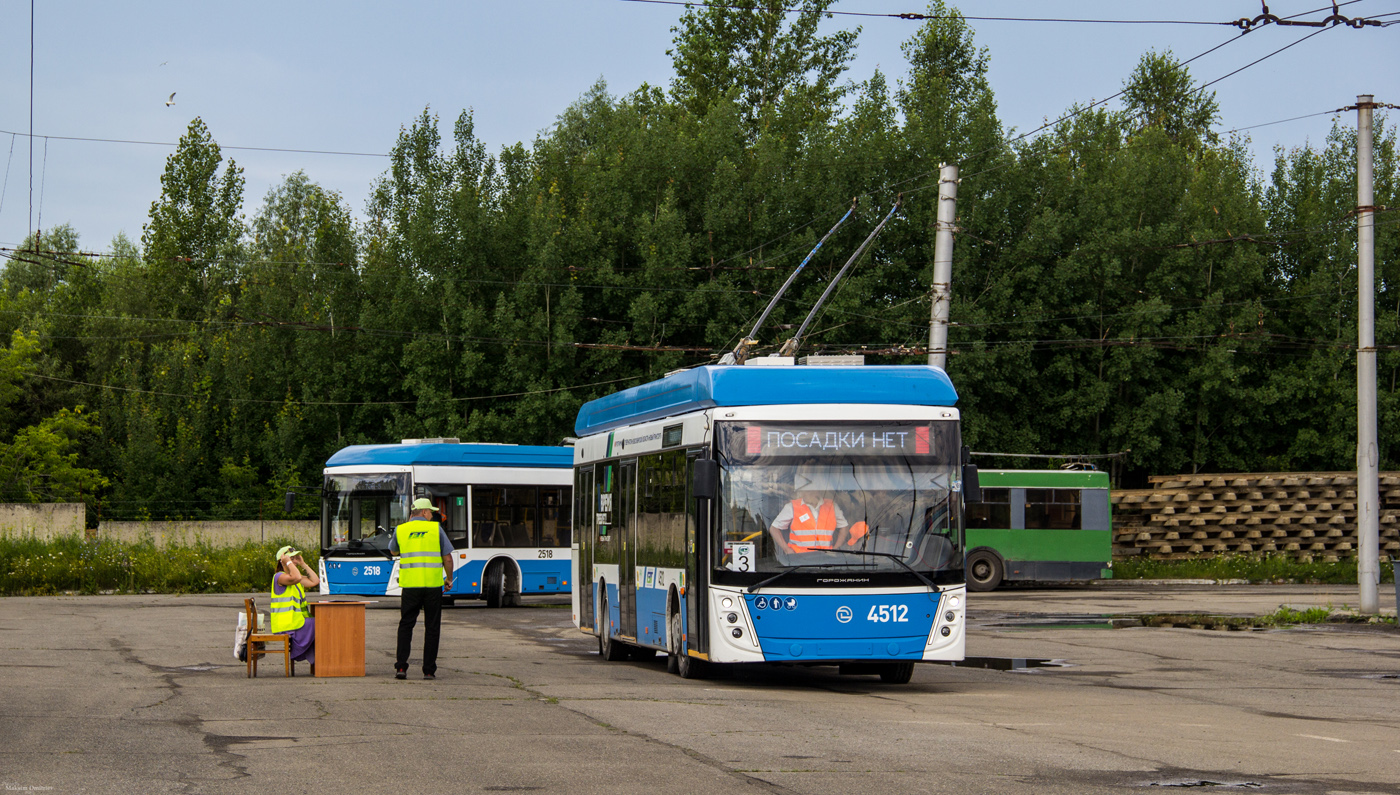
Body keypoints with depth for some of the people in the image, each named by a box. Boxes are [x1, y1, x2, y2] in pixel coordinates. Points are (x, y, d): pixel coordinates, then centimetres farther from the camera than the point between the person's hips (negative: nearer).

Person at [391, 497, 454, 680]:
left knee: (406, 625, 10)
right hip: (433, 584, -1)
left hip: (410, 586, 1)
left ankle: (401, 666, -1)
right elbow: (447, 558, 2)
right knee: (432, 627, 7)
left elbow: (393, 551, 25)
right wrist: (449, 579, 17)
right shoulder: (436, 528, 2)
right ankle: (429, 670, 6)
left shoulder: (400, 530, 5)